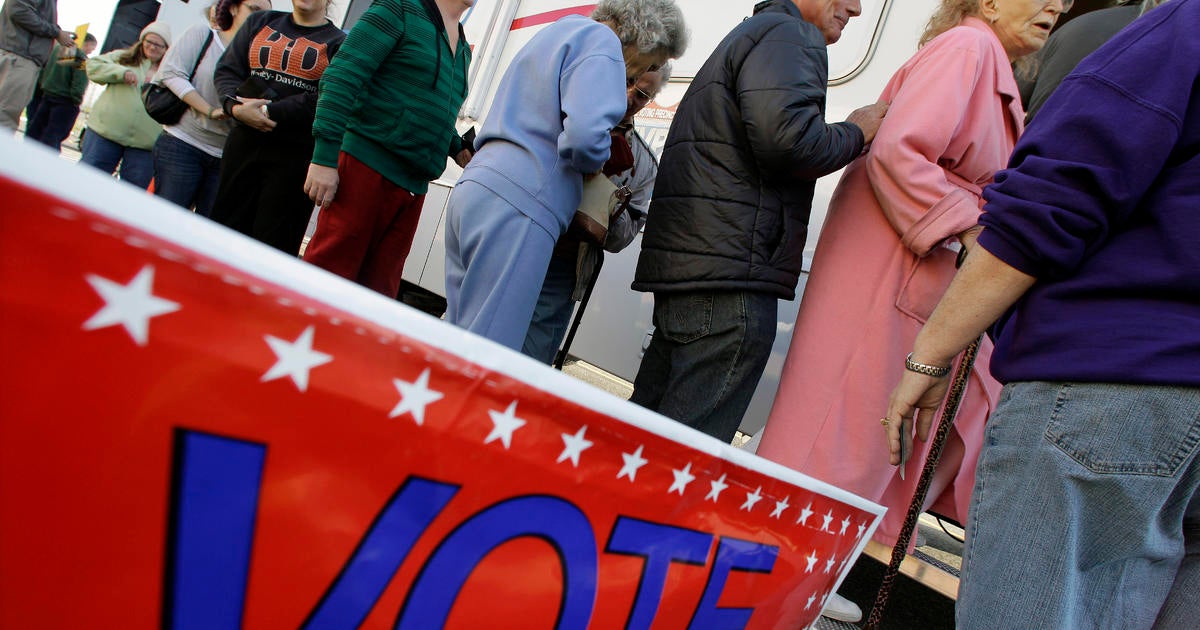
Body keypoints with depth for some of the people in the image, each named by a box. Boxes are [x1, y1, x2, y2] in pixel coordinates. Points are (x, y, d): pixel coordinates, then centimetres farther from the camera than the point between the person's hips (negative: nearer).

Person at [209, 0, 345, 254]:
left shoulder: (339, 43, 3)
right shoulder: (260, 22, 17)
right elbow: (226, 70, 11)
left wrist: (269, 111, -15)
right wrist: (234, 106, -10)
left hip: (296, 154, -4)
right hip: (244, 143, 4)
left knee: (273, 247, -3)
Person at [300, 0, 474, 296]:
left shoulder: (464, 49, 19)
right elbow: (343, 76, -10)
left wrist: (457, 148, 10)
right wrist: (324, 158, -17)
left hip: (413, 186, 7)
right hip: (366, 167, -7)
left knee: (378, 292, 7)